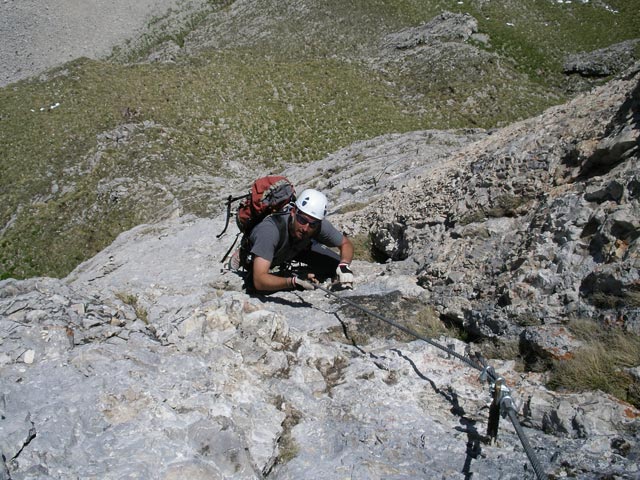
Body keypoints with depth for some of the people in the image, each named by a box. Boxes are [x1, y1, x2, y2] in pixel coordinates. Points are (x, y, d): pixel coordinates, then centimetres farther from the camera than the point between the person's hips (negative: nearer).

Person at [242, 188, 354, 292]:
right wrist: (293, 281, -63)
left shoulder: (320, 225, -34)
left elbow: (346, 243, -15)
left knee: (336, 265, -9)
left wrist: (344, 264, -36)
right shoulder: (270, 230, -47)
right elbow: (259, 281, -50)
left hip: (297, 249, 2)